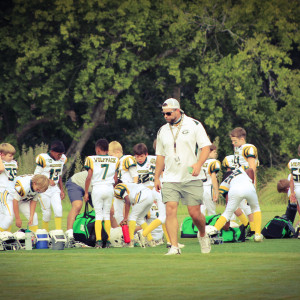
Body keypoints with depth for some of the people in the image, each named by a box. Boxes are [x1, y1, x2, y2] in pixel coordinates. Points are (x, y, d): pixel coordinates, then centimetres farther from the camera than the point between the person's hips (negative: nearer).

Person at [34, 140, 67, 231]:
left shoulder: (62, 159, 3)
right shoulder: (44, 159, -17)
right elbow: (36, 175, -11)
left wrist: (61, 190, 16)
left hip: (55, 189, 5)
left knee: (58, 210, -11)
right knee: (47, 213, -2)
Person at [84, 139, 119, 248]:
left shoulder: (92, 159, -3)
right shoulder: (114, 160, 6)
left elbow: (89, 177, -5)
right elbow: (115, 179, 9)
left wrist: (86, 192, 3)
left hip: (97, 188, -3)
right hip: (109, 188, 3)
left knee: (98, 215, 0)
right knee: (107, 214, 11)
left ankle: (98, 240, -11)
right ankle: (108, 241, 9)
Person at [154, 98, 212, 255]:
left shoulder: (194, 125, -1)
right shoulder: (162, 131, 11)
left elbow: (206, 147, -4)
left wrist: (199, 164, -20)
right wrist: (156, 177, 18)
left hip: (192, 178, -3)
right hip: (170, 179, 3)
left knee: (195, 213, -3)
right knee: (170, 210, -13)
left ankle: (203, 235, 27)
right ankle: (174, 246, -13)